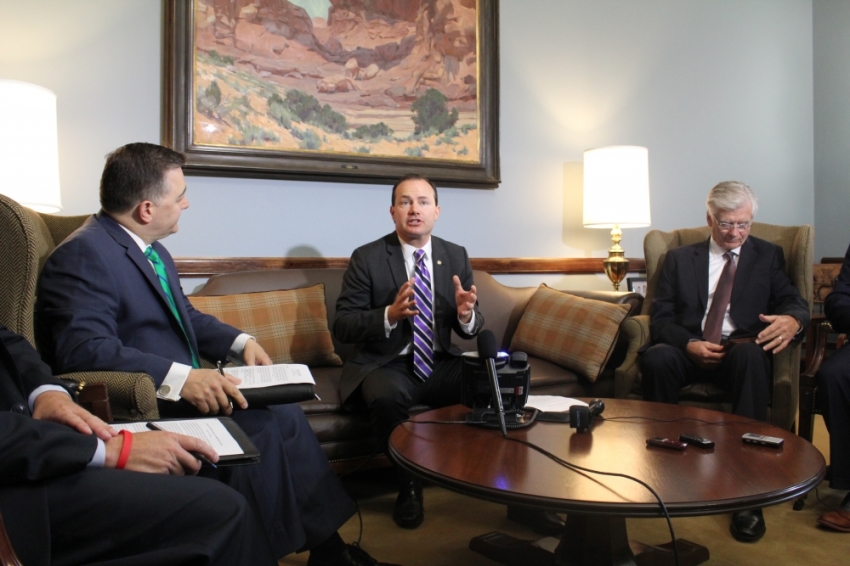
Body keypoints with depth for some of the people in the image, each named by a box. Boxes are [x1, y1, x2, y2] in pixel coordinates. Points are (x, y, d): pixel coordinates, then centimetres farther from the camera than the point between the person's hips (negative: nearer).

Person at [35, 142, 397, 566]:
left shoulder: (153, 252, 12)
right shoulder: (85, 254, -17)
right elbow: (85, 349, -29)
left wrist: (241, 342, 5)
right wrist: (179, 376, -38)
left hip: (179, 393, 9)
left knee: (284, 414, -4)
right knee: (260, 431, -22)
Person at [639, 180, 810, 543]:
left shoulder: (768, 257, 18)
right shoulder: (679, 258, 16)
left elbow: (793, 301, 4)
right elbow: (660, 318, 7)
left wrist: (793, 319, -23)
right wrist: (689, 344, -14)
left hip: (741, 351, 0)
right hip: (689, 351, 1)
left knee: (751, 354, -37)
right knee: (656, 358, -34)